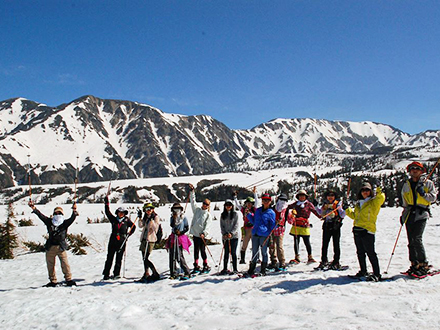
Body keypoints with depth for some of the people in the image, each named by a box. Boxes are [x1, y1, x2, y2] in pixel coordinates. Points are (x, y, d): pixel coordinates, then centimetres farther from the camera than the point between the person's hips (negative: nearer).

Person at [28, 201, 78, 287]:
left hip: (61, 247, -3)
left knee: (65, 264, -8)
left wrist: (74, 211, -30)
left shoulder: (65, 223, 2)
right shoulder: (49, 222, 7)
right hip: (50, 247, 3)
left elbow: (72, 219, -13)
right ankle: (53, 281, 21)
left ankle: (69, 279, 1)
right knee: (50, 264, 9)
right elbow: (41, 216, 2)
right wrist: (34, 208, -6)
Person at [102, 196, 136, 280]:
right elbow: (107, 212, 6)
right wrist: (106, 203, -2)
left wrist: (128, 234, 5)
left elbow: (133, 227, 15)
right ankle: (106, 274, 6)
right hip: (113, 241, 1)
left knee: (119, 258, 2)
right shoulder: (113, 219, 10)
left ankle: (116, 273, 10)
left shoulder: (127, 220, 6)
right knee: (109, 257, 2)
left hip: (122, 242, -1)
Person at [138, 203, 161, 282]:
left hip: (150, 239, -8)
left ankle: (155, 274, -5)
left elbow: (155, 228, -16)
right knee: (144, 258, 10)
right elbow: (141, 226, 7)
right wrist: (140, 218, -5)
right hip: (144, 239, 8)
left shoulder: (156, 217, -5)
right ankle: (146, 275, 20)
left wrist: (152, 220, -23)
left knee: (146, 259, -12)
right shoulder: (146, 217, 16)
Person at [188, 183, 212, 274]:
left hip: (201, 235, -4)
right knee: (196, 250, 8)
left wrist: (203, 233, -23)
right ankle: (196, 266, 15)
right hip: (195, 233, 4)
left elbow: (207, 225, -9)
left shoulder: (208, 215, 0)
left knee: (202, 250, -3)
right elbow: (193, 201, 14)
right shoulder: (197, 210, 11)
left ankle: (206, 266, 8)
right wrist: (192, 191, 11)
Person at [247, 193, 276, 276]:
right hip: (255, 233, 4)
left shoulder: (271, 212, 0)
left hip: (264, 235, -4)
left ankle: (263, 270, 13)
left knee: (264, 252, 5)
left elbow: (273, 225, 3)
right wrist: (249, 214, 9)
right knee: (254, 252, 9)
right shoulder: (258, 210, 13)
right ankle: (251, 270, 15)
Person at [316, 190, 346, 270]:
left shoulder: (338, 204, -1)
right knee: (324, 245, 8)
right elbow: (321, 213, 23)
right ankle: (324, 261, 18)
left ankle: (336, 262, 9)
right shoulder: (325, 205, 11)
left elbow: (342, 215, -6)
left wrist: (345, 209, -21)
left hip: (335, 227, -4)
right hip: (326, 226, 4)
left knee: (336, 245, 2)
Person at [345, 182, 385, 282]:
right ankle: (363, 271, 27)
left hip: (367, 230, -7)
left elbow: (381, 199, -22)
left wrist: (379, 192, -40)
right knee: (360, 252, 15)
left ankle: (376, 274, 0)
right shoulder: (358, 204, 19)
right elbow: (354, 216, 26)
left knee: (370, 253, -7)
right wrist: (348, 210, 12)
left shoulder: (374, 202, 0)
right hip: (357, 230, 7)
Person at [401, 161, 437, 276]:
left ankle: (423, 264, -6)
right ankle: (414, 264, 8)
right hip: (409, 214, 5)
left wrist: (423, 194, -15)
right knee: (411, 241, 2)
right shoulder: (406, 185, 18)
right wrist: (403, 214, 20)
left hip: (421, 214, -4)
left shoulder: (427, 183, 7)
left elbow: (433, 197, 1)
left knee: (417, 239, -16)